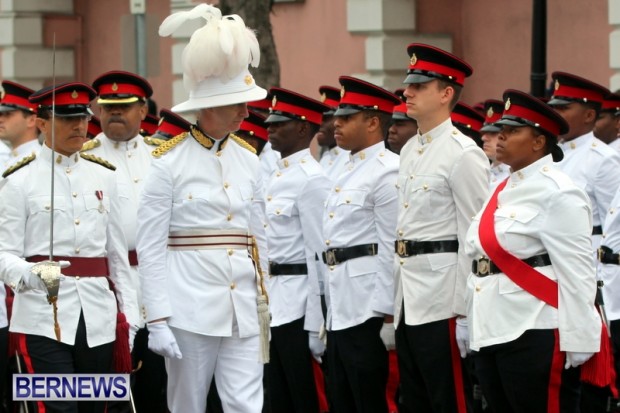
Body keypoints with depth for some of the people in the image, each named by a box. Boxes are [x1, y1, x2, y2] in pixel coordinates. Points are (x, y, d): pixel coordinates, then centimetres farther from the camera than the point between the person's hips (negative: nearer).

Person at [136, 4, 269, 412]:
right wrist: (158, 320, -11)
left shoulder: (248, 159, 10)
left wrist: (263, 305, 14)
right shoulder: (170, 162, -5)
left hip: (244, 308, 4)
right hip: (190, 306, -4)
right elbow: (150, 247, -6)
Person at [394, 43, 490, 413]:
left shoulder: (463, 154, -11)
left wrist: (467, 313, -18)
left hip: (442, 299, -9)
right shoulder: (410, 151, 15)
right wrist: (394, 304, 16)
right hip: (408, 300, 9)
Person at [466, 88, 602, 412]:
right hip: (491, 335, 9)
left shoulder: (558, 194, -10)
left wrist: (578, 343, -17)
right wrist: (475, 330, 18)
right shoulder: (503, 191, 16)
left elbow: (576, 273, -14)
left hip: (535, 337, -9)